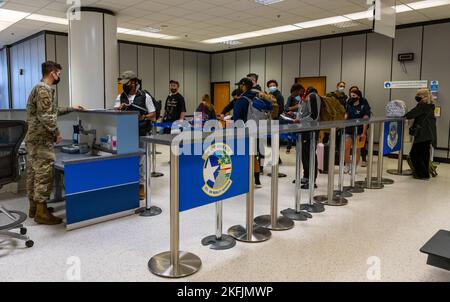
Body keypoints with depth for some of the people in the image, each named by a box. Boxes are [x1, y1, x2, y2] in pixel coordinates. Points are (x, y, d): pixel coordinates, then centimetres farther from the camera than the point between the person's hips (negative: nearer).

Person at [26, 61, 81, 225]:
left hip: (33, 137, 11)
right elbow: (45, 116, -22)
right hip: (41, 139, -11)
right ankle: (41, 212, -3)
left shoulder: (39, 87, 18)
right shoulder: (45, 89, -15)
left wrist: (70, 109, 30)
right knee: (44, 173, -7)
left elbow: (51, 111, 28)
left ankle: (34, 206, 22)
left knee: (33, 172, 13)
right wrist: (56, 133, -12)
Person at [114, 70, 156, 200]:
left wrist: (144, 117, -18)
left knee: (140, 160, 3)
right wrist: (120, 108, -19)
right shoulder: (120, 97, 10)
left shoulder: (145, 96, 0)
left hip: (141, 134, -3)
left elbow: (153, 114, 0)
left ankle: (141, 185, 15)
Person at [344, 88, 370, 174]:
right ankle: (347, 165, 13)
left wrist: (364, 133, -13)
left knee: (357, 149, 5)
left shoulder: (364, 106, -6)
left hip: (358, 131, -4)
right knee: (346, 148, -3)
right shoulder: (349, 105, 9)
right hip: (349, 130, 4)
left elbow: (365, 120, -9)